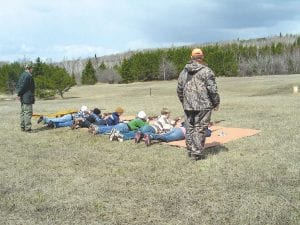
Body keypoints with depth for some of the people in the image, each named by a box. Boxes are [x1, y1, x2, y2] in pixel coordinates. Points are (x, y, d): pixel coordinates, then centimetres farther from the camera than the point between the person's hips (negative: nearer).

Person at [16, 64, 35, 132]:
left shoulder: (22, 75, 16)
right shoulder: (28, 76, -16)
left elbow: (18, 85, 18)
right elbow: (22, 86, -20)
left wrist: (19, 94, 15)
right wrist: (19, 94, -13)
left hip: (23, 97, 11)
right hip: (27, 97, -11)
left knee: (23, 112, 15)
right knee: (28, 112, -8)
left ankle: (23, 127, 22)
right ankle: (27, 128, -8)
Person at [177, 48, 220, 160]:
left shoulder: (184, 72, 11)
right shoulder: (206, 71, -8)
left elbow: (179, 89, 15)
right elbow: (213, 89, -11)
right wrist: (216, 103, 2)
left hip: (188, 106, 5)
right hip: (203, 105, -5)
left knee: (190, 128, 13)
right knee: (200, 129, -1)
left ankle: (190, 150, 21)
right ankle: (197, 153, -1)